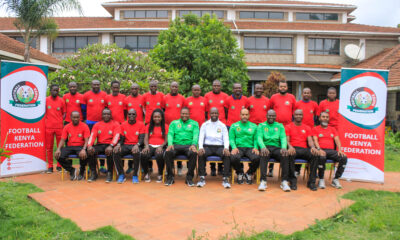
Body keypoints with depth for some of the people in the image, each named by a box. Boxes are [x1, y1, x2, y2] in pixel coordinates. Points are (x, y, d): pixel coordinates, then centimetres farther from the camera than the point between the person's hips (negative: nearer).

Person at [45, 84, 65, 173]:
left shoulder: (61, 101, 5)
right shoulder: (46, 100, 5)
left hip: (59, 127, 0)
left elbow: (64, 113, 10)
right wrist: (45, 121, 1)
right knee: (49, 147, 4)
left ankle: (59, 166, 13)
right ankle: (50, 166, 12)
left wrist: (61, 121, -2)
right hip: (49, 127, 0)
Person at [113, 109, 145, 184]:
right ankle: (121, 175, -16)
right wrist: (118, 145, -13)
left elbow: (142, 138, -6)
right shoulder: (123, 125, 11)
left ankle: (135, 175, -21)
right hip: (126, 145, 3)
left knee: (137, 153, -38)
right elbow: (122, 138, 10)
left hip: (136, 146, -3)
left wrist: (137, 145, -27)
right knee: (116, 152, -28)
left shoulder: (141, 124, 2)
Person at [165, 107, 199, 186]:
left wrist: (193, 144, -18)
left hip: (189, 145, -1)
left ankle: (189, 177, -21)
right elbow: (170, 134, 7)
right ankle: (170, 177, -17)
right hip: (176, 144, 1)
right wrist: (170, 144, -15)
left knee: (194, 153, -35)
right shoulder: (174, 123, 21)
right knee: (168, 152, -32)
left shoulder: (194, 123, 18)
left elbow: (196, 135, 3)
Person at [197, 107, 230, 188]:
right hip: (207, 146, 0)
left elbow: (226, 138, 4)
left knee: (227, 155, -32)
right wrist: (200, 147, -17)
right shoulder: (205, 125, 12)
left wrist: (226, 147, -17)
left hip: (219, 146, 0)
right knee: (201, 154, -33)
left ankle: (225, 178, -27)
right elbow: (201, 137, 4)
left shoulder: (222, 126, 12)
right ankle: (202, 178, -26)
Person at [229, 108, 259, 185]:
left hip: (250, 148, 1)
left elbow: (256, 139, 12)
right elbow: (231, 138, 6)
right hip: (238, 147, -1)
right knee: (234, 158, -35)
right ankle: (240, 173, 0)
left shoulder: (254, 126, 18)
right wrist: (234, 147, -12)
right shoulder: (234, 126, 14)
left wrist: (255, 147, -7)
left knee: (256, 158, -32)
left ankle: (249, 174, 1)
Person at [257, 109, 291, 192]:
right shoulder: (261, 125, 15)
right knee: (264, 155, -36)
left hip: (276, 147, 2)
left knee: (285, 155, -31)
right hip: (265, 147, -2)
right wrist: (263, 147, -24)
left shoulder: (280, 126, 19)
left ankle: (284, 181, -29)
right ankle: (263, 181, -38)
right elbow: (259, 138, -1)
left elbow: (283, 138, 5)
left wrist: (284, 147, -19)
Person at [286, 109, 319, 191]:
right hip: (293, 148, -2)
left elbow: (310, 140, 8)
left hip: (304, 149, 3)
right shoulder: (288, 127, 12)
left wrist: (313, 147, -16)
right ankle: (293, 181, -29)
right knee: (290, 155, -39)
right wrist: (290, 147, -24)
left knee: (315, 155, -29)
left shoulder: (307, 128, 20)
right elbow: (287, 140, -1)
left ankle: (311, 182, -22)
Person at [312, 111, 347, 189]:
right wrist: (319, 149, -21)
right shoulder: (315, 129, 13)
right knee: (322, 157, -39)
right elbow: (315, 140, -2)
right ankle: (321, 180, -19)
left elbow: (337, 140, 11)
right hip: (321, 150, -4)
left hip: (331, 150, 4)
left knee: (344, 158, -25)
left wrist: (339, 150, -9)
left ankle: (336, 179, -13)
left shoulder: (333, 129, 23)